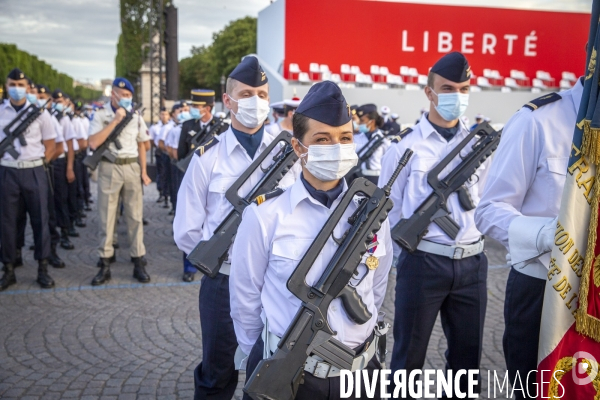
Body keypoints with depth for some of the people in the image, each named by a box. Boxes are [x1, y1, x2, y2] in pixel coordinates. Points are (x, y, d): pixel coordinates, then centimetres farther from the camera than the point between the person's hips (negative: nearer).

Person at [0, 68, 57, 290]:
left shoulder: (39, 112, 4)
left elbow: (50, 145, 6)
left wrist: (37, 163, -1)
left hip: (34, 172, -1)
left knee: (40, 219, 3)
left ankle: (43, 269, 12)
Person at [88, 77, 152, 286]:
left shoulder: (136, 116, 8)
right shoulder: (100, 115, -3)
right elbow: (93, 143, -15)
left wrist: (143, 171, 6)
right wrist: (115, 120, -16)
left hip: (132, 168, 2)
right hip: (109, 168, -2)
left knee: (135, 216, 4)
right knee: (106, 217, 3)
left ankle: (138, 262, 11)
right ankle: (104, 265, 12)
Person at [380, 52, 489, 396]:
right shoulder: (406, 148, -6)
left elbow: (484, 203, 12)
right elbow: (388, 210, -1)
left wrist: (474, 249, 7)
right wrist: (408, 254, 0)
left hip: (472, 263, 4)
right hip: (422, 262, -4)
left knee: (468, 355, 17)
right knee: (410, 355, 10)